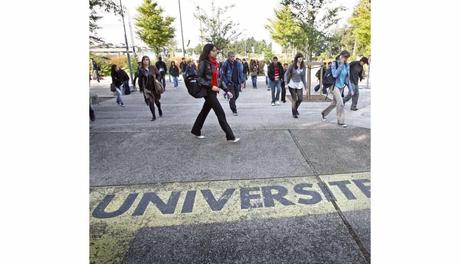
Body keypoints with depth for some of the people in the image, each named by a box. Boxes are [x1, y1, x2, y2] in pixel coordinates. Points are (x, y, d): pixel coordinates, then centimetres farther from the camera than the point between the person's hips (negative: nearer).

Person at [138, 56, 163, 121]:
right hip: (147, 88, 0)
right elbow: (140, 80, 2)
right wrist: (141, 88, 1)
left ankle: (160, 111, 44)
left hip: (155, 87, 0)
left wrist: (156, 79, -13)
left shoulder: (153, 67, -3)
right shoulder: (141, 70, -2)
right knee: (150, 102, -5)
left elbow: (159, 74, 5)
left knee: (156, 100, 14)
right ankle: (154, 116, 5)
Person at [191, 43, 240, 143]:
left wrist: (226, 90, 10)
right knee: (220, 113, -8)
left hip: (213, 91, 8)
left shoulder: (216, 63, 11)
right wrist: (210, 86, -21)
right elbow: (199, 78, -13)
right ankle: (230, 137, -4)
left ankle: (196, 131, 31)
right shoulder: (204, 63, -10)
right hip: (208, 91, -7)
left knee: (205, 111, 16)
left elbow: (218, 79, 16)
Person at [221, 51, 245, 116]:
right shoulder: (225, 64, -8)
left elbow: (240, 72, 14)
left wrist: (241, 80, 6)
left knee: (236, 95, 12)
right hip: (230, 83, -5)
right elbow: (222, 74, -6)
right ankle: (234, 111, 0)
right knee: (232, 96, -8)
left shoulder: (237, 63, 5)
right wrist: (226, 82, -11)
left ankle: (231, 103, 42)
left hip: (237, 82, 5)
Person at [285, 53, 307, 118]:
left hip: (299, 84, 4)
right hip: (292, 84, -4)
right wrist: (286, 82, -15)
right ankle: (294, 113, 14)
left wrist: (305, 86, 12)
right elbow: (286, 74, -3)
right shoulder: (292, 66, -7)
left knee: (300, 98, -1)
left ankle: (296, 108, 30)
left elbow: (303, 77, 12)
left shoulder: (303, 67, 4)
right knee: (294, 99, -2)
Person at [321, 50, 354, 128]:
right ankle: (341, 121, -4)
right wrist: (341, 65, -21)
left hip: (341, 87, 6)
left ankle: (323, 113, 37)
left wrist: (350, 89, 9)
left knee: (334, 103, 14)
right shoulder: (334, 64, -10)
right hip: (335, 86, -6)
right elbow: (335, 75, -23)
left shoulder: (347, 65, 5)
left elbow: (347, 78, 10)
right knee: (340, 103, -16)